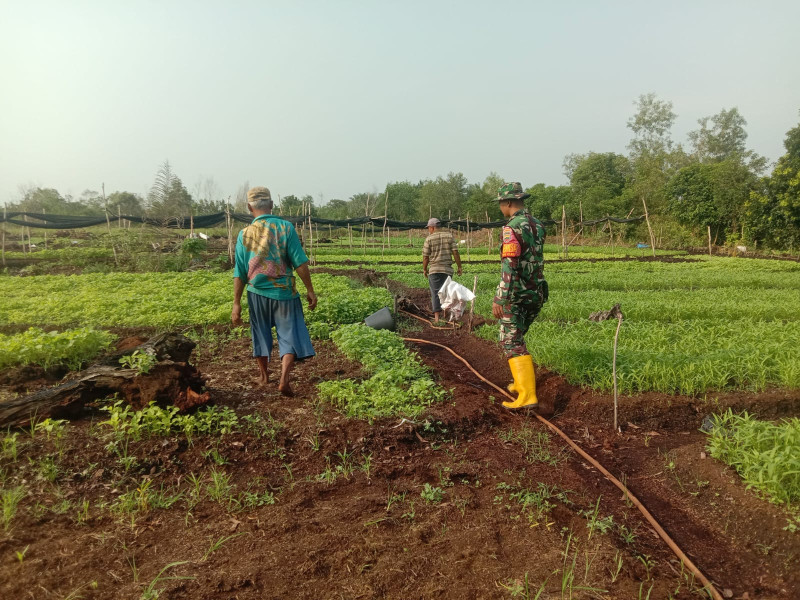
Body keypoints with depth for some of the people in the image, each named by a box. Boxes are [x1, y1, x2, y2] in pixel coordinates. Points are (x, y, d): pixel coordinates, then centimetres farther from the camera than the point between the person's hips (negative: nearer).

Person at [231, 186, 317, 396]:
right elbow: (300, 263, -11)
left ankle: (264, 376, 34)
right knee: (290, 335, 5)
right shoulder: (285, 228, -8)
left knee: (261, 334, 19)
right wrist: (310, 290, -3)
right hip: (284, 292, -3)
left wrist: (236, 304, 5)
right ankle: (284, 379, -8)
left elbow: (239, 274, 0)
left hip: (257, 293, 3)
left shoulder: (245, 234, -2)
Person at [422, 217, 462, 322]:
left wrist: (424, 269, 12)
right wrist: (459, 266, 5)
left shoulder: (429, 238, -3)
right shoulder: (449, 236, 4)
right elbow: (455, 252, -1)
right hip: (448, 269, 2)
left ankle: (437, 315, -7)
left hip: (434, 270, -2)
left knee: (435, 292, -1)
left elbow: (425, 256, -2)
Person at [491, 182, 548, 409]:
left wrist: (499, 299, -21)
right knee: (516, 337, 23)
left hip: (517, 295, -8)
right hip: (537, 294, 8)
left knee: (512, 343, -5)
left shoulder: (512, 228, -16)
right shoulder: (538, 225, 10)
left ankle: (527, 395, -12)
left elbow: (509, 267, -22)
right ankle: (522, 382, 27)